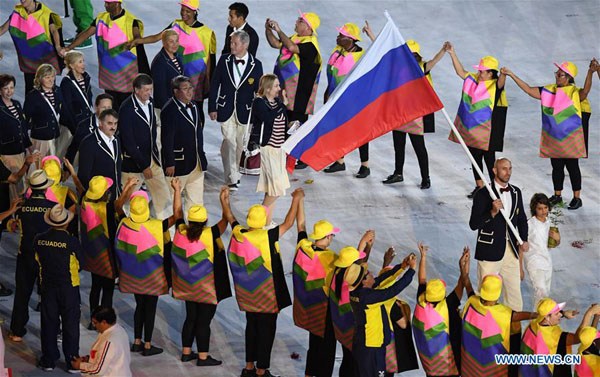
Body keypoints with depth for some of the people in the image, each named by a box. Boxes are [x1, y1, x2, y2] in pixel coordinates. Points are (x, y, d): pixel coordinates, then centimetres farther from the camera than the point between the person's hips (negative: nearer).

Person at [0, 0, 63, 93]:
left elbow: (54, 30, -24)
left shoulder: (45, 12, -14)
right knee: (30, 88, 6)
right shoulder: (18, 11, -1)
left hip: (45, 57, -4)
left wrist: (58, 46, -43)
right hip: (27, 58, 4)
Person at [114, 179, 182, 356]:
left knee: (140, 305, 20)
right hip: (152, 276, -4)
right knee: (150, 307, 8)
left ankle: (137, 342, 27)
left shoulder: (124, 224, -16)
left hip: (132, 275, 4)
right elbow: (177, 215, -25)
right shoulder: (156, 226, -26)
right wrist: (177, 191, -20)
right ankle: (147, 346, 15)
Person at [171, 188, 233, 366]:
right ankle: (203, 357, 11)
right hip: (208, 288, -5)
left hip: (188, 287, 5)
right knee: (204, 321, 4)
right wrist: (224, 200, -16)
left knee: (190, 318, 18)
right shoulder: (210, 235, -23)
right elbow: (226, 220, -17)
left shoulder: (181, 231, -10)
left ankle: (186, 352, 27)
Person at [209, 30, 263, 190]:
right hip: (226, 109, -1)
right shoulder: (224, 60, 0)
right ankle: (232, 179, -12)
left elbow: (259, 90, 3)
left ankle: (235, 173, 31)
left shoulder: (256, 65, -2)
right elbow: (214, 85, 3)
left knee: (240, 144, 11)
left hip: (244, 111, 1)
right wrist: (212, 107, 0)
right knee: (229, 142, -10)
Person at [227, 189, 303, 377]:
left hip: (247, 294, 6)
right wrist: (296, 200, -8)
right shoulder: (267, 237, -24)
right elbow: (288, 223, -16)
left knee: (251, 326, 20)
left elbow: (231, 218, 10)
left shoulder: (238, 233, -9)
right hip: (266, 294, -6)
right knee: (266, 329, 7)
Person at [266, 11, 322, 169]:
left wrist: (279, 30, -27)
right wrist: (268, 30, 1)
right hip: (287, 90, 9)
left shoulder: (310, 44, -17)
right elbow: (276, 44, 15)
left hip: (299, 93, -9)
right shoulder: (295, 38, 10)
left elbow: (292, 47, -34)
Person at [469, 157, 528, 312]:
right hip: (490, 251, -5)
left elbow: (522, 219, 19)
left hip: (511, 250, 5)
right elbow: (473, 224, -13)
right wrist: (493, 212, -27)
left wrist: (524, 240, 4)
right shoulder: (483, 194, -10)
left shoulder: (516, 192, 8)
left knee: (514, 290, 11)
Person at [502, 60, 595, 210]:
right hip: (552, 139, 5)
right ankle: (557, 195, 28)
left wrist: (590, 73, -51)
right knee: (556, 167, 15)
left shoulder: (574, 92, -13)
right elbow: (529, 90, 5)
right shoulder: (549, 90, 4)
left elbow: (585, 91, -34)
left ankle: (577, 198, 12)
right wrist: (512, 75, 1)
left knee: (572, 167, 3)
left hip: (571, 139, -5)